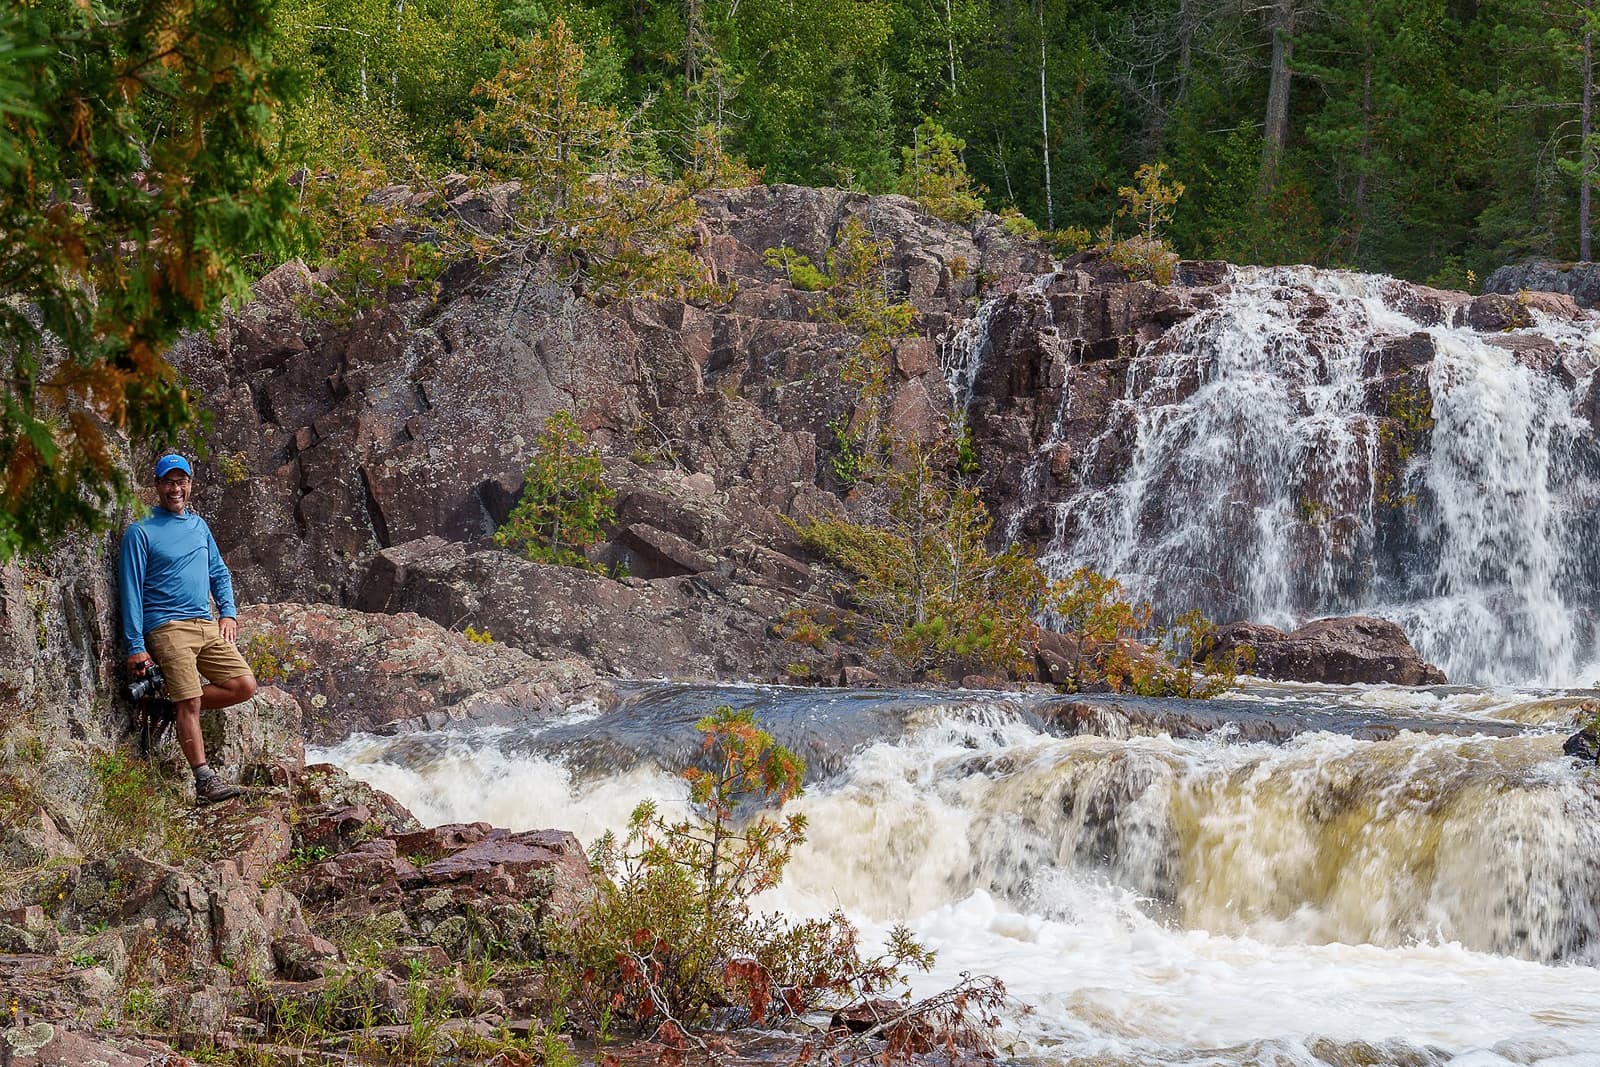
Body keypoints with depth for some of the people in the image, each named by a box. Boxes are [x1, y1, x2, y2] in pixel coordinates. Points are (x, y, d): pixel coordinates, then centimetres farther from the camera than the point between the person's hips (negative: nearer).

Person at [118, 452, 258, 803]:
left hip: (207, 625, 6)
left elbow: (219, 573, 25)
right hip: (167, 627, -6)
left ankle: (179, 704, 12)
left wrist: (228, 613, 8)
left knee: (244, 686, -6)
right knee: (190, 703, -13)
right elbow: (131, 592, -4)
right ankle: (205, 780, -10)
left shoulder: (199, 526, 17)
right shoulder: (141, 533, -1)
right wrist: (136, 647, -9)